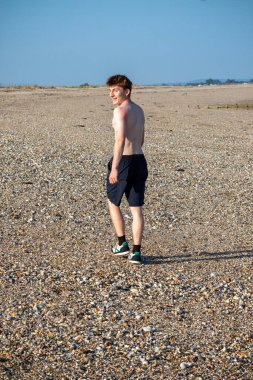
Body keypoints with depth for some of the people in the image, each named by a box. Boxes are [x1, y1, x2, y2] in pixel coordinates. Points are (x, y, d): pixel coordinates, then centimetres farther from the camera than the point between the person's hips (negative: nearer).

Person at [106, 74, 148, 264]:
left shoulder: (120, 110, -13)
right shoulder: (139, 110, 14)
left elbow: (121, 139, -25)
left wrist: (114, 167, -29)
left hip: (124, 162, -7)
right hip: (140, 161, 7)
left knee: (113, 203, 15)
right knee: (137, 208, 6)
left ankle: (123, 244, 18)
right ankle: (136, 252, 6)